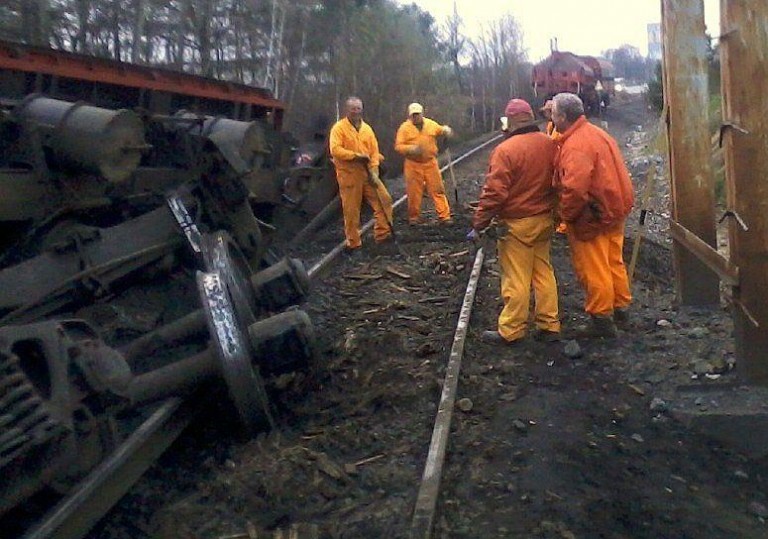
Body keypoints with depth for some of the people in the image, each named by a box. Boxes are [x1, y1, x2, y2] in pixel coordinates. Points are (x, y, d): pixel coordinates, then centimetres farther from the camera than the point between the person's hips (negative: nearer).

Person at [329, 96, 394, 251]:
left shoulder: (367, 128, 11)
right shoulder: (339, 128, -4)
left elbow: (375, 151, 6)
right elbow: (335, 150, -16)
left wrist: (374, 170, -8)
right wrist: (356, 155, -21)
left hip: (368, 173, 5)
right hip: (349, 174, -5)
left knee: (384, 200, -1)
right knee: (351, 209, 0)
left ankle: (382, 233, 9)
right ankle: (353, 242, 11)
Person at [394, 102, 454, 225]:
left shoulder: (431, 124, 6)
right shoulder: (405, 127, -3)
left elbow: (440, 130, 23)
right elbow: (398, 146, -6)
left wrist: (446, 130, -1)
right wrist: (410, 149, -24)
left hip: (430, 163, 2)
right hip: (413, 165, -2)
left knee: (438, 190, 1)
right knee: (414, 193, 4)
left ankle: (444, 216, 5)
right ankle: (414, 217, 19)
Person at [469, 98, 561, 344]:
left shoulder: (505, 149, -17)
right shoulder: (550, 144, 2)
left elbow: (494, 193, -19)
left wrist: (478, 224, -11)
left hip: (517, 224, -6)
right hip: (544, 220, 7)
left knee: (516, 279, 2)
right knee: (544, 272, 15)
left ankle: (511, 331, 13)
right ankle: (549, 325, 22)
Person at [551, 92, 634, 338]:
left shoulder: (575, 145, -23)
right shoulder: (598, 133, 10)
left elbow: (575, 189, -32)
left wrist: (565, 215, -17)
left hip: (592, 217, -10)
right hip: (614, 211, 10)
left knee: (592, 270, 2)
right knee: (613, 262, 20)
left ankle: (602, 320, 13)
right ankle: (621, 308, 34)